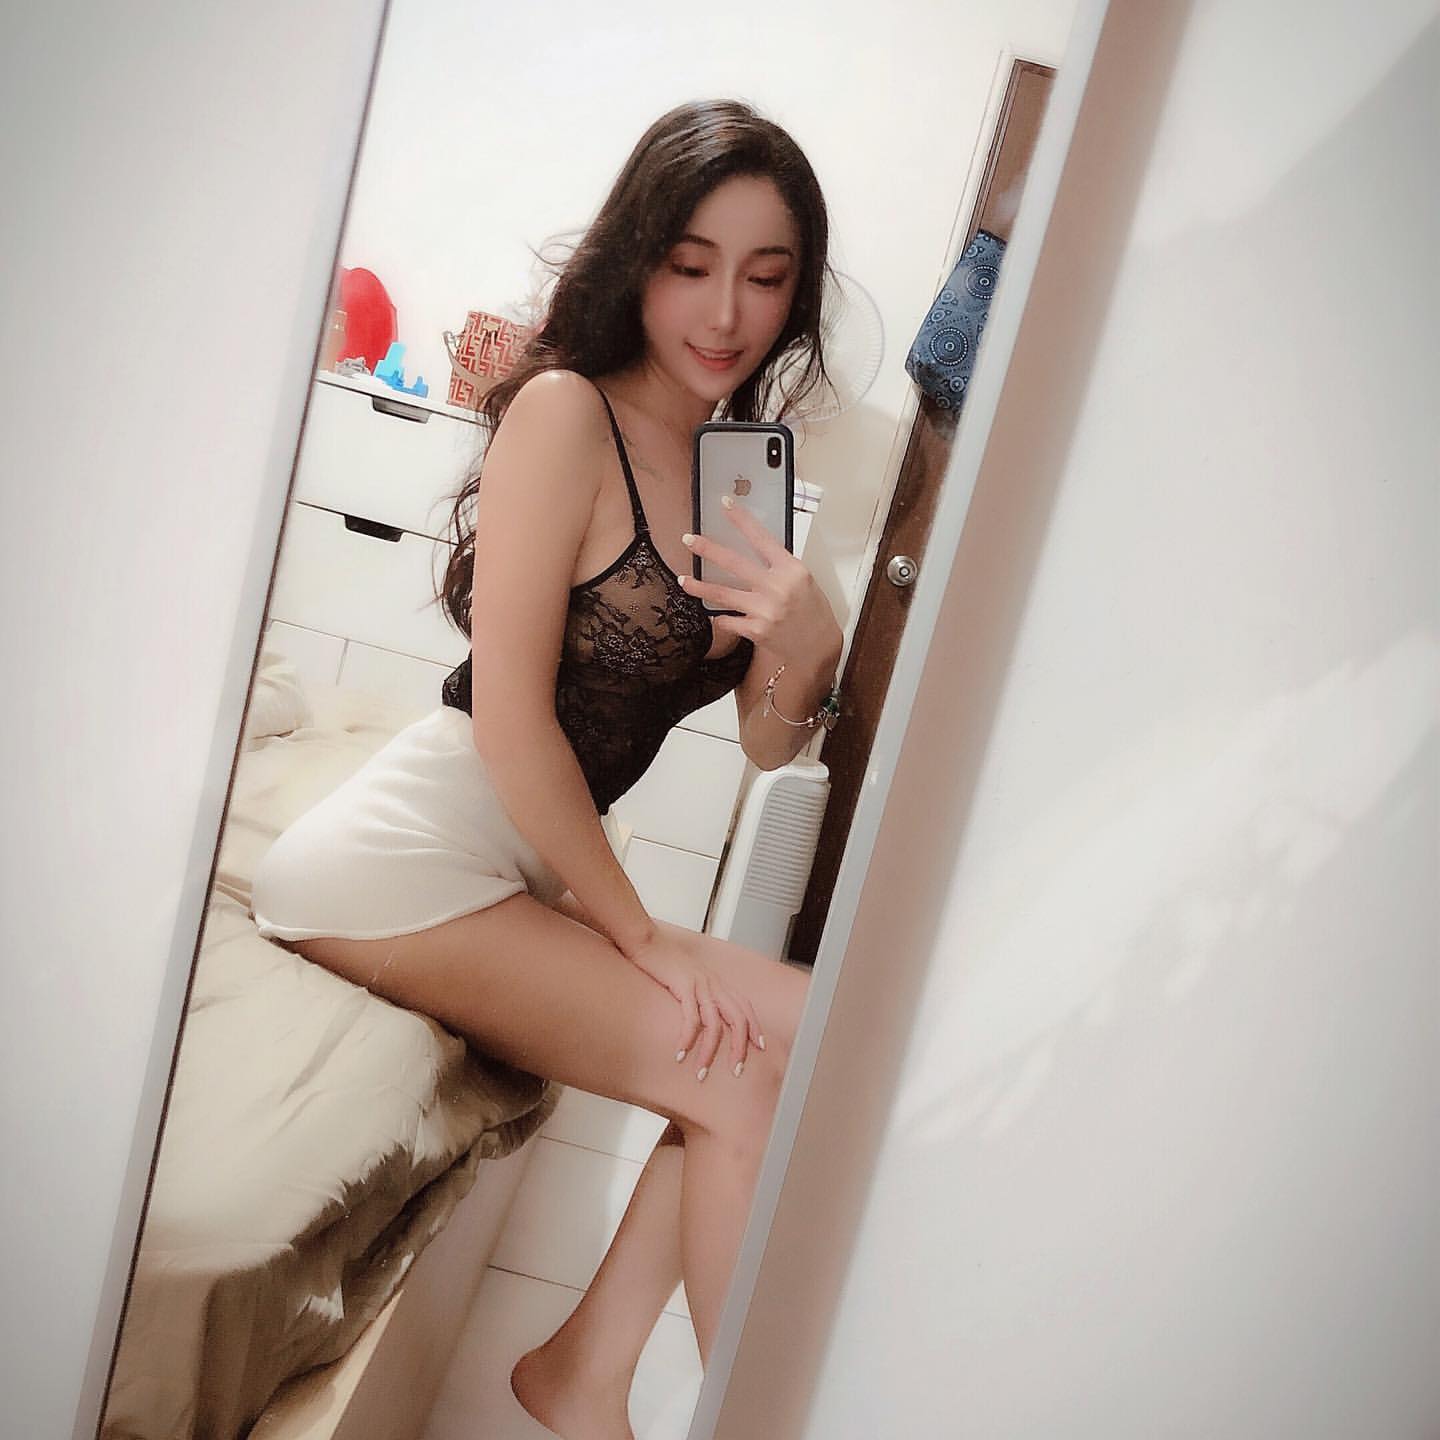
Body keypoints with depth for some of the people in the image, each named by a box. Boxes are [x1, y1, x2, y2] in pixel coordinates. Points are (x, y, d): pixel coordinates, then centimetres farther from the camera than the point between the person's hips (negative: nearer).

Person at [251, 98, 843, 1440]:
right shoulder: (566, 411, -13)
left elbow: (768, 746, 9)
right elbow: (511, 714, -17)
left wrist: (807, 646, -14)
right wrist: (639, 933, -10)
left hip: (528, 872, 8)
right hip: (406, 862, -8)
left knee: (805, 1035, 2)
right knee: (742, 1077, -14)